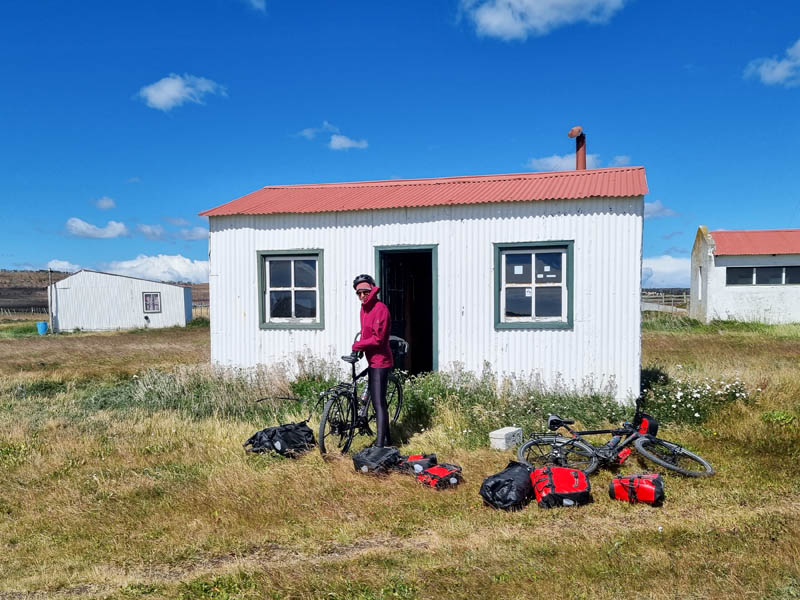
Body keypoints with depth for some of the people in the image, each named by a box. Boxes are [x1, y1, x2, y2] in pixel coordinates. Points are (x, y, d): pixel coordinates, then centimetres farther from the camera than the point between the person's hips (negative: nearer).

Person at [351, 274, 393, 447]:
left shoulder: (380, 309, -19)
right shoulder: (365, 308, 11)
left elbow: (378, 339, -23)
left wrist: (358, 345, -11)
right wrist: (360, 346, 3)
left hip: (380, 361, -10)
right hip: (373, 361, 10)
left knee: (379, 403, -11)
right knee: (377, 401, 18)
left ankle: (380, 444, -10)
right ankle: (386, 439, 30)